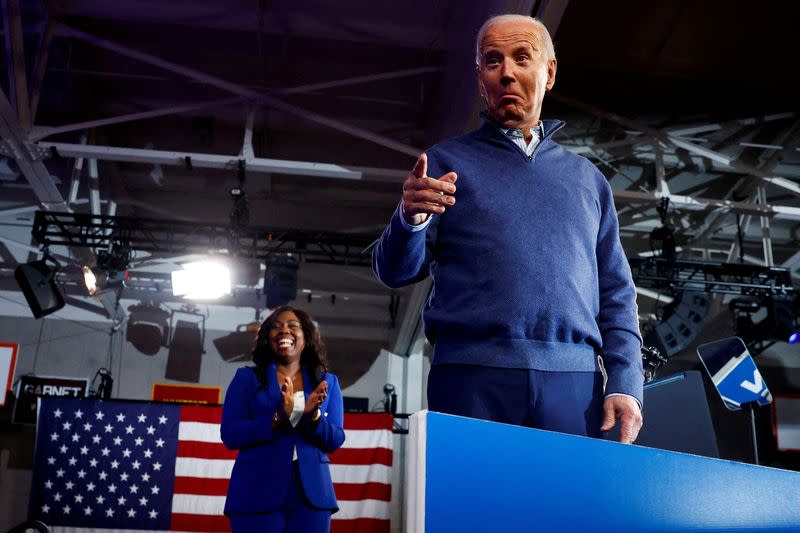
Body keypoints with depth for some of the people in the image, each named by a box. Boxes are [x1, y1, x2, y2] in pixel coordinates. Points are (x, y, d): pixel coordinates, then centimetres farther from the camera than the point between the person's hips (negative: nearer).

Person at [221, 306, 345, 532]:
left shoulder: (327, 382, 10)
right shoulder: (247, 378, 5)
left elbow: (335, 441, 5)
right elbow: (230, 434, -4)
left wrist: (313, 416, -14)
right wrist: (278, 419, -18)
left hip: (311, 493, 2)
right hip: (257, 493, -1)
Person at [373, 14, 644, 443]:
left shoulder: (586, 178, 19)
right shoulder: (446, 162, 12)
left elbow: (615, 294, 16)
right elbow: (397, 272, 4)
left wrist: (625, 384, 3)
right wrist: (410, 220, -17)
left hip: (574, 379, 2)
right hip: (473, 376, -2)